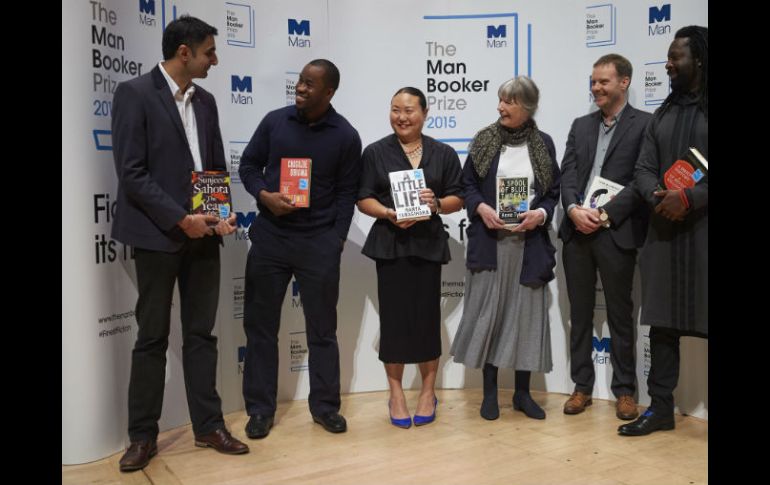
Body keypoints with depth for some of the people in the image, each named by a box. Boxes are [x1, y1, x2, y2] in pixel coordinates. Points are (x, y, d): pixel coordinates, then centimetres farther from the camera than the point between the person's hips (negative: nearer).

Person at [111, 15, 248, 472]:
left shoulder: (206, 101, 11)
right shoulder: (134, 93, -7)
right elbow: (131, 173, -13)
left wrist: (223, 213, -2)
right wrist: (180, 219, -17)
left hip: (203, 234, 5)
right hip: (159, 234, -5)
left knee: (201, 334, 10)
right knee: (152, 338, 4)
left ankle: (209, 426, 20)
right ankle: (143, 435, 18)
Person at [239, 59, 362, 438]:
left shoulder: (346, 136, -2)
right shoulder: (275, 121, 3)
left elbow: (347, 192, 2)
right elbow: (248, 164, 9)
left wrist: (337, 238, -6)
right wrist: (263, 195, -10)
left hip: (318, 242, -1)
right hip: (269, 236, 2)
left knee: (322, 328, 8)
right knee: (260, 324, 6)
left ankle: (325, 405, 22)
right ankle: (260, 408, 19)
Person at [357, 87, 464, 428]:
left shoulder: (444, 154, 8)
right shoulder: (375, 152, 5)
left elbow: (458, 198, 7)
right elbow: (363, 199, 2)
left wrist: (437, 204, -13)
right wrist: (389, 213, -16)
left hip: (428, 244, 1)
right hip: (390, 243, -1)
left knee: (427, 315, 4)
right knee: (393, 316, 1)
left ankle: (428, 391, 22)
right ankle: (396, 393, 16)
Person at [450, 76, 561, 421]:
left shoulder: (544, 143, 6)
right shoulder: (484, 140, 4)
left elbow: (555, 191, 8)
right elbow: (467, 184, 6)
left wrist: (541, 214, -11)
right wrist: (481, 208, -13)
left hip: (529, 241, 1)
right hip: (489, 239, -1)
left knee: (527, 313, 4)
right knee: (488, 311, 1)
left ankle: (522, 392, 19)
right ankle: (489, 391, 15)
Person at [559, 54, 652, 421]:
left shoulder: (644, 124, 0)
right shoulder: (580, 125, 16)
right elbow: (567, 175, 7)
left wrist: (605, 215, -15)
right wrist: (574, 210, -11)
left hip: (617, 232, -4)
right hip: (576, 231, 5)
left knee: (620, 315, 5)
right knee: (580, 313, 10)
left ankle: (624, 390, 19)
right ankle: (582, 386, 22)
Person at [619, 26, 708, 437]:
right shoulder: (662, 115, 15)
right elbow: (644, 169, 9)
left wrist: (688, 198, -19)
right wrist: (658, 198, -11)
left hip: (702, 231, -5)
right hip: (664, 231, 5)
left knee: (702, 322, -1)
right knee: (662, 321, 8)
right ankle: (660, 407, 17)